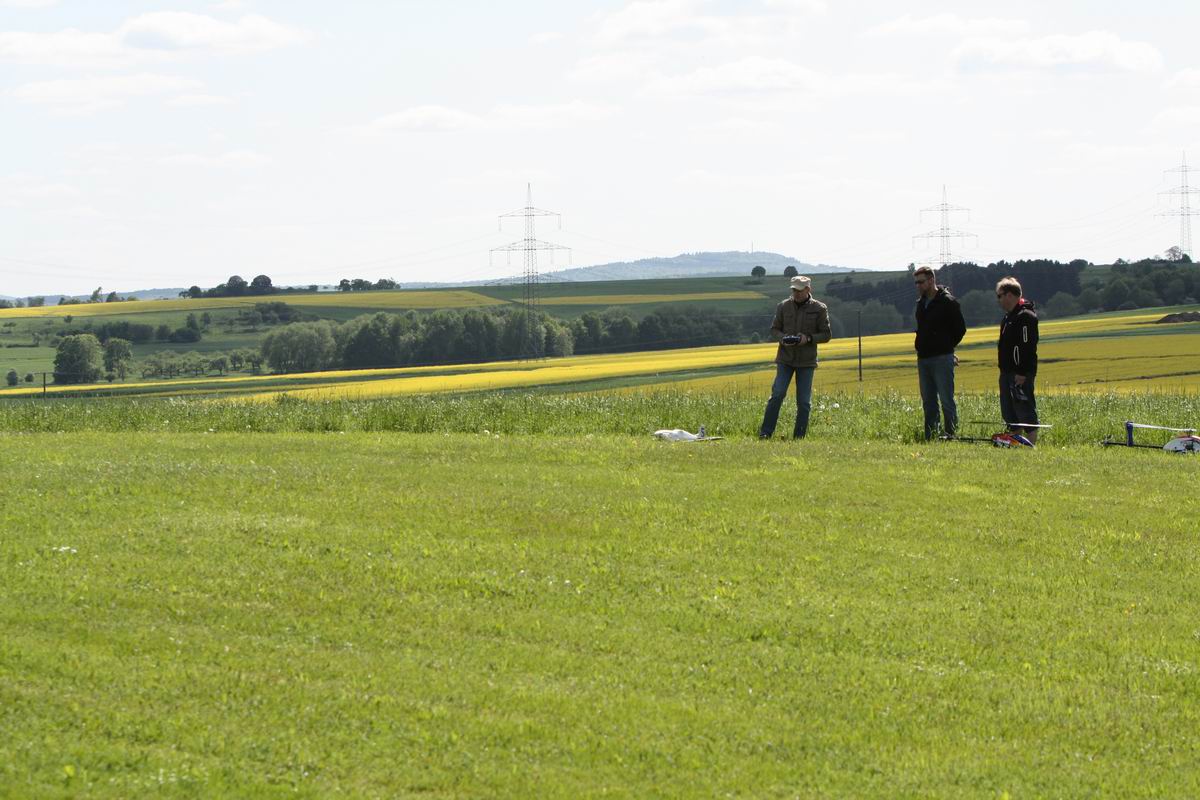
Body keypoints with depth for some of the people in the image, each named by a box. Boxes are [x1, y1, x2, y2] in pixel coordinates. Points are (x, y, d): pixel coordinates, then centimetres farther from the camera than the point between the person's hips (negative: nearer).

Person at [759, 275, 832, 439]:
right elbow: (774, 330, 9)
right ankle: (765, 433, -9)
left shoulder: (819, 309, -2)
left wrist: (809, 338, -17)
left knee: (804, 401, 1)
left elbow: (826, 335, 0)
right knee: (778, 394, -11)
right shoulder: (784, 306, 2)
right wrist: (782, 338, -14)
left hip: (806, 361, 0)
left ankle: (799, 436, 8)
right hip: (785, 358, 0)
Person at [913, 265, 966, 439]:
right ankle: (930, 437, 13)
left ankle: (951, 435, -7)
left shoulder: (947, 302, -8)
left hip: (942, 358, -8)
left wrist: (946, 347, 3)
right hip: (923, 359, 8)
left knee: (946, 400, -8)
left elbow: (960, 329, -4)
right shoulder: (921, 303, 15)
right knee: (928, 402, 9)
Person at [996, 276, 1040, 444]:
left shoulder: (1025, 316, -15)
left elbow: (1027, 347, -20)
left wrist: (1022, 373, -23)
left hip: (1020, 373, -10)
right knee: (1009, 413, 13)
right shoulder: (1009, 316, 18)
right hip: (1008, 372, 10)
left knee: (1025, 410, -9)